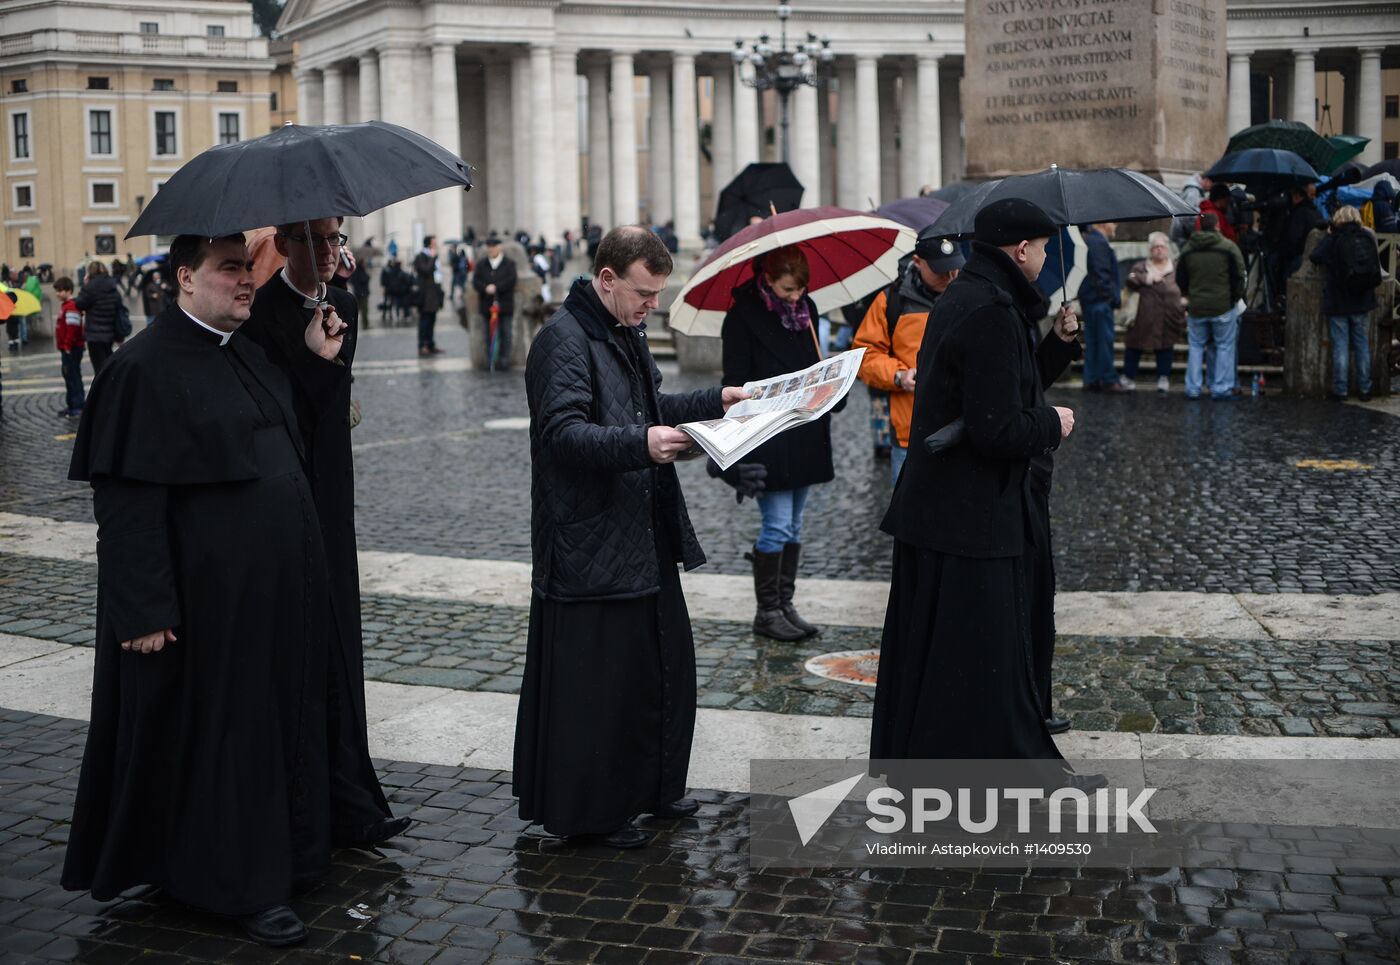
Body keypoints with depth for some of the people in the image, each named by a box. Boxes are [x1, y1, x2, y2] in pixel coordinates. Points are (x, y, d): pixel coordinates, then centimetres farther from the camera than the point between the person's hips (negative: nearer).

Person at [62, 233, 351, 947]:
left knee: (278, 719, 15)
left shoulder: (250, 356, 11)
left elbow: (287, 448, 20)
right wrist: (145, 608, -20)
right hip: (210, 593, -8)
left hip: (278, 589, 8)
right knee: (221, 723, 2)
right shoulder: (146, 368, -13)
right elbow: (126, 497, -17)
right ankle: (243, 885, 13)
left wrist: (319, 360, 10)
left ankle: (285, 853, 29)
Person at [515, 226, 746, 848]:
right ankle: (587, 812, 13)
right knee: (594, 684, -1)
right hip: (591, 547, -10)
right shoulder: (564, 340, -16)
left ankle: (650, 788, 33)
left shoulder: (625, 332, 16)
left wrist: (714, 401, 18)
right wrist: (640, 443, -37)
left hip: (645, 538, 10)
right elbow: (563, 433, -26)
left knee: (663, 667, 17)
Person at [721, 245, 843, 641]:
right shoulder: (744, 316, -9)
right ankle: (767, 612, 7)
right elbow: (737, 383, -10)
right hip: (767, 441, -7)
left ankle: (785, 605, 19)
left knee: (794, 526, 11)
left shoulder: (806, 309, 10)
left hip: (804, 437, 7)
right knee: (777, 526, -4)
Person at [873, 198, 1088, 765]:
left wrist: (1058, 343, 12)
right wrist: (1053, 424, -8)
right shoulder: (992, 313, -21)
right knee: (987, 653, 0)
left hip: (938, 510, 11)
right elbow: (999, 429, -25)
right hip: (977, 519, -11)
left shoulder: (963, 300, 13)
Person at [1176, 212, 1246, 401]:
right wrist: (1235, 297, 9)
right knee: (1225, 347, 5)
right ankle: (1221, 389, 3)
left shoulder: (1187, 249, 4)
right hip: (1223, 307, -3)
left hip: (1196, 307, 3)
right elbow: (1239, 277, -5)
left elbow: (1180, 279, 12)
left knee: (1195, 346, 13)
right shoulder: (1228, 247, -8)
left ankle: (1193, 388, 11)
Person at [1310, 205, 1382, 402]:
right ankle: (1365, 389, 15)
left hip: (1338, 303, -3)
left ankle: (1341, 390, 5)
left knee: (1340, 347, 3)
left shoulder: (1333, 240, -12)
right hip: (1362, 304, 3)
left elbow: (1315, 256, -6)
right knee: (1363, 346, 10)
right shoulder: (1368, 238, -1)